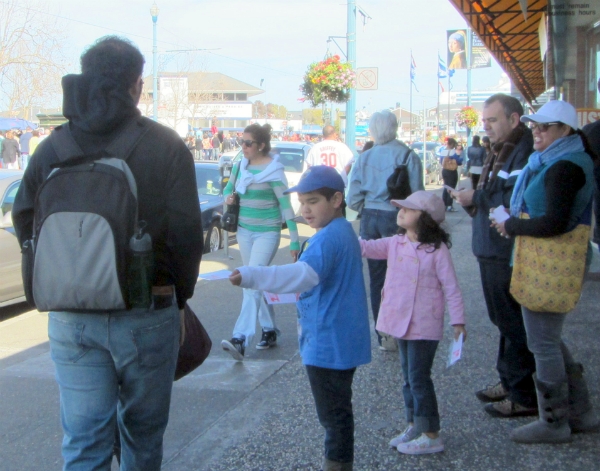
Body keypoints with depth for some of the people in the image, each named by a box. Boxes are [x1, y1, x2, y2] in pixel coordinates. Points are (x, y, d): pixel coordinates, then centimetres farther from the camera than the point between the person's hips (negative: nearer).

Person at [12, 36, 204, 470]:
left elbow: (25, 223, 8)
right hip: (146, 315, -2)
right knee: (142, 432, 17)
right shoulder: (165, 146, -7)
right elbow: (186, 234, -9)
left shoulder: (52, 148, 2)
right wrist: (180, 298, 5)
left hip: (70, 317, 2)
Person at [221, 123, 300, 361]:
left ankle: (240, 340, -25)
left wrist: (294, 241, -13)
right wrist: (228, 197, -4)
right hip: (244, 231, 7)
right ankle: (270, 330, 28)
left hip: (266, 233, -7)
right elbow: (228, 188, 22)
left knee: (252, 282, -17)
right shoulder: (240, 166, 5)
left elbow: (286, 206, -12)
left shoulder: (273, 171, -12)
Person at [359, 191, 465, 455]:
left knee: (419, 378, -1)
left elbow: (451, 288, -11)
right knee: (409, 377, 17)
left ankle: (430, 435, 10)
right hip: (401, 323, 7)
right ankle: (414, 426, 31)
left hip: (424, 326, -7)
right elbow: (366, 248, -3)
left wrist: (458, 321, -10)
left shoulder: (437, 250, -13)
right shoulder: (395, 244, 4)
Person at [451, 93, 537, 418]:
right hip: (492, 252, 10)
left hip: (510, 255, -10)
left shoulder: (526, 151, -16)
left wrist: (477, 198, -17)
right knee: (503, 320, 19)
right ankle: (508, 380, 32)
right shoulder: (500, 152, 17)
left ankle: (523, 396, 7)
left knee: (514, 323, -3)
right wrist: (472, 201, 1)